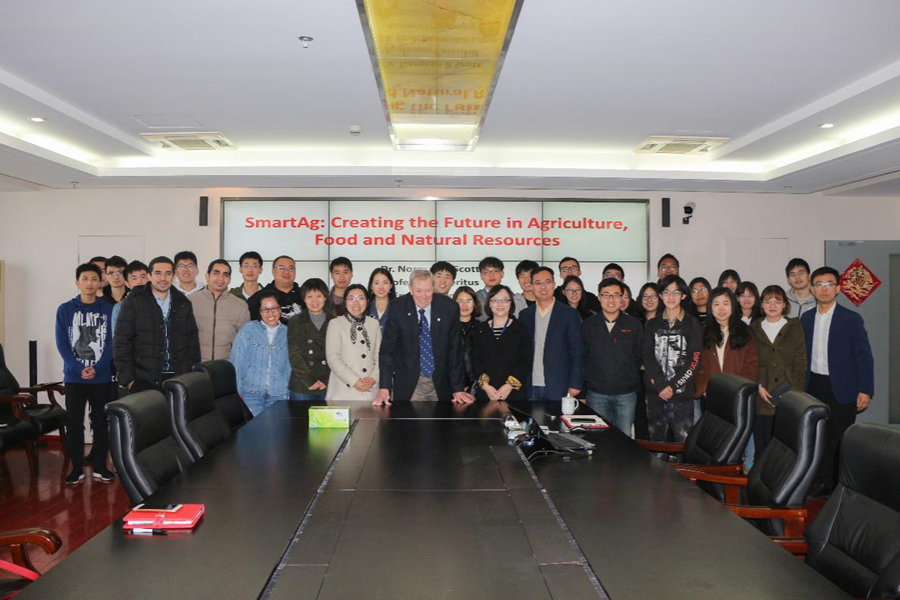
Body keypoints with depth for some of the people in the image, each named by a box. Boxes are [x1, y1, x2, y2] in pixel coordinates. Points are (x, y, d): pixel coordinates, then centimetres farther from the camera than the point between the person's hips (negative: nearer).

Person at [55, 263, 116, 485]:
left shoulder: (108, 310, 3)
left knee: (101, 423, 6)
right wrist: (78, 369, -14)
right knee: (74, 423, 4)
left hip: (102, 377, 0)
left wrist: (97, 368, -13)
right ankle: (77, 469, 14)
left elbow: (112, 342, -1)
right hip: (74, 377, 0)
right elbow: (62, 343, -2)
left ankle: (100, 467, 16)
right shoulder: (65, 310, 3)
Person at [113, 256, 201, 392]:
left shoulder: (183, 304, 11)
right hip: (144, 380, -2)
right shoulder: (133, 302, 1)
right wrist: (128, 379, -7)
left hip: (178, 379, 2)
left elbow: (192, 341, 14)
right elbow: (121, 343, -2)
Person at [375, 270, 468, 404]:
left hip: (441, 382, 1)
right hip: (408, 383, -1)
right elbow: (388, 348, -8)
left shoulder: (449, 307, -9)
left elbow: (455, 349, -4)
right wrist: (384, 388, -16)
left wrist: (458, 389, -5)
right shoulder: (398, 308, -10)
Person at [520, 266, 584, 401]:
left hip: (559, 387, -3)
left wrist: (575, 384, -7)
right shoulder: (525, 315, 9)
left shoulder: (569, 314, -1)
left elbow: (577, 352, -2)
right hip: (531, 388, 3)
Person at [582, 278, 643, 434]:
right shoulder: (588, 326, 4)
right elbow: (581, 360, 5)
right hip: (596, 394, 0)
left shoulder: (634, 325, 3)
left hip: (626, 394, 0)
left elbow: (639, 358, 7)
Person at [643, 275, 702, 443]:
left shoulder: (692, 324, 3)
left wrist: (673, 386, -12)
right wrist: (661, 386, -11)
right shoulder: (652, 325, 11)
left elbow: (694, 361, -4)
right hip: (655, 394, 3)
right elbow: (648, 357, 2)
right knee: (657, 443, 9)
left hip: (682, 395, -2)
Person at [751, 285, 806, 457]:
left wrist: (794, 392, -8)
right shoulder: (754, 329, 12)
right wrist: (758, 387, -6)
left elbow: (800, 363, 2)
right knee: (762, 446, 0)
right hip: (762, 397, 1)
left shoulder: (794, 327, 8)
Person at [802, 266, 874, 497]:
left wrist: (865, 390, -13)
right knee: (822, 437, 11)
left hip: (841, 388, -4)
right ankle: (827, 482, 23)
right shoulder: (806, 318, 7)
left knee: (842, 439, 1)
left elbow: (864, 356, -7)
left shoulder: (851, 319, -6)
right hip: (815, 387, 4)